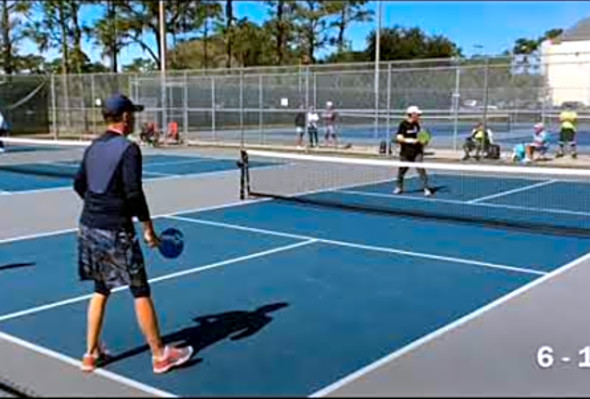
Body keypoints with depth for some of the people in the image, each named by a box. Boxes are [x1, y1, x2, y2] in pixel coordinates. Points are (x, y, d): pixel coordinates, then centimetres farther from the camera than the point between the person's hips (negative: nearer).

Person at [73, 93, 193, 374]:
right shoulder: (128, 148, -14)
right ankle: (160, 354, 14)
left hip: (88, 227, 8)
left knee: (100, 290, 19)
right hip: (116, 231, -7)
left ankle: (92, 353, 25)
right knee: (140, 292, 4)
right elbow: (134, 193, -20)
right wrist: (148, 228, -12)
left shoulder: (93, 147, 8)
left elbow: (79, 185, 17)